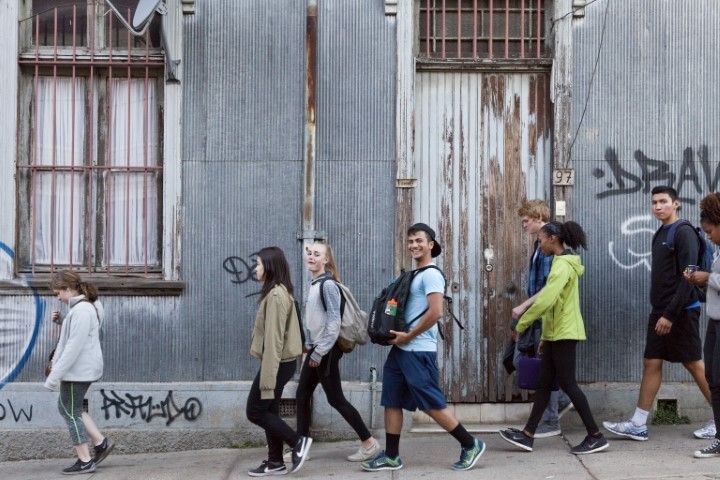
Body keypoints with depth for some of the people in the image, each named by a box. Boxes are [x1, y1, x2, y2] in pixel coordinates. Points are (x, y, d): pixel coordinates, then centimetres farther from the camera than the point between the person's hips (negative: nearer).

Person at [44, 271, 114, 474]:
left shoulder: (81, 311, -20)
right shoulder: (86, 307, 12)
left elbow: (74, 347, -24)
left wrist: (54, 376, -23)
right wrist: (61, 322, 3)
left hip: (77, 371, -10)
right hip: (83, 369, 10)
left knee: (72, 413, 1)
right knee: (66, 408, 20)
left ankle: (85, 461, 9)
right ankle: (101, 442, 19)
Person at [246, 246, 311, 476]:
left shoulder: (276, 295, -19)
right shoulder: (279, 292, 12)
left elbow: (273, 339, -23)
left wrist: (267, 379, -23)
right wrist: (267, 375, 14)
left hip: (277, 363, -10)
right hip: (280, 361, 10)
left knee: (255, 411, -1)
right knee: (269, 411, 13)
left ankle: (297, 442, 5)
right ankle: (275, 462, 18)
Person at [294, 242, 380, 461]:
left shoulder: (328, 285, -16)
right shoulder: (314, 284, 11)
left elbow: (334, 323, -21)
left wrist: (319, 353, -19)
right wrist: (309, 345, 14)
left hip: (326, 351, -9)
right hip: (316, 349, 9)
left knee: (335, 398, -3)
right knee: (302, 395, 10)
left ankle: (369, 443, 7)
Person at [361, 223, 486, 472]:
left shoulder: (431, 274, -12)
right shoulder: (413, 276, 17)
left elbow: (436, 312, -22)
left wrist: (408, 336, -16)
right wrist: (397, 336, 9)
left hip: (418, 351, -9)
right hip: (400, 349, 10)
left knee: (432, 404, -5)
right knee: (392, 402, 9)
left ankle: (471, 445, 7)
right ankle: (391, 456, 16)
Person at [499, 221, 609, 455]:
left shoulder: (563, 265, -15)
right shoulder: (562, 263, 17)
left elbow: (546, 300, -25)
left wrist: (522, 324, -16)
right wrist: (546, 337, 20)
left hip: (564, 333, -10)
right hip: (556, 334, 10)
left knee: (567, 384, -6)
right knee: (544, 383, 9)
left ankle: (595, 436, 1)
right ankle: (527, 435, 12)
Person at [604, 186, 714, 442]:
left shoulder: (684, 233, -12)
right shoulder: (660, 234, 14)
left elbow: (688, 277, -18)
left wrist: (670, 314, -20)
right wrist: (659, 312, 15)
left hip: (681, 312, -8)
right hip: (659, 311, 8)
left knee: (694, 363, -1)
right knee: (651, 363, 6)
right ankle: (638, 425, 8)